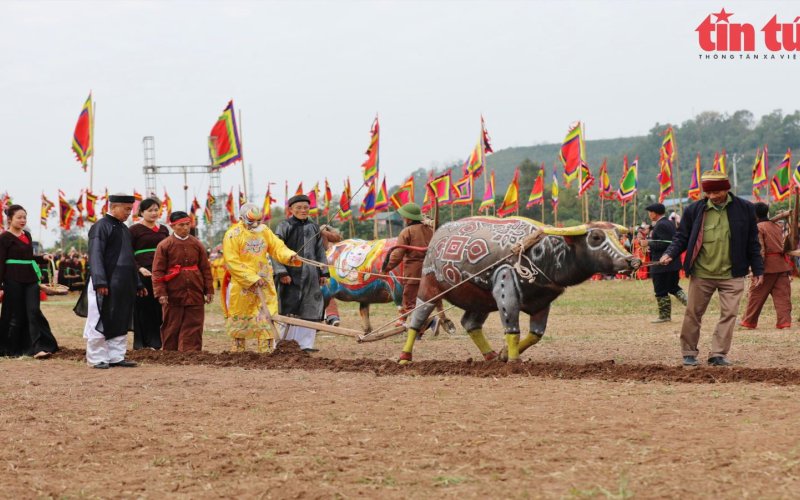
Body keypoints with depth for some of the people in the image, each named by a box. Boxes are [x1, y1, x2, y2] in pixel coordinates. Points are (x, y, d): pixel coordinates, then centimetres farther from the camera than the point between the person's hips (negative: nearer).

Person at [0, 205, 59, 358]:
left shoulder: (27, 235, 13)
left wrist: (43, 258, 5)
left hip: (30, 279, 5)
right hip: (13, 280, -5)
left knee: (34, 311, -4)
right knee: (15, 315, 1)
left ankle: (39, 347, -8)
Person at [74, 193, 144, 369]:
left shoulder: (123, 229, 17)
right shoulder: (100, 227, -9)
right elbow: (95, 256, -17)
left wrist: (137, 284, 21)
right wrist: (100, 282, -26)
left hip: (124, 286, 8)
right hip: (107, 286, -8)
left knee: (121, 323, 10)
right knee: (100, 323, -2)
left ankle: (116, 356, 16)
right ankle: (97, 358, 3)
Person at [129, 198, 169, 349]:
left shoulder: (164, 230, 16)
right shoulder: (134, 230, 1)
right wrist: (139, 269, -17)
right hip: (143, 274, -4)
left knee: (159, 307, 2)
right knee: (142, 308, -2)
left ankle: (155, 342, 8)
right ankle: (140, 342, 4)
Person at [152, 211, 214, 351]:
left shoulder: (197, 244, 8)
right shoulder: (164, 245, -2)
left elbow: (206, 269, 11)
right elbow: (157, 271, -4)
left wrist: (209, 290, 7)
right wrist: (161, 293, -11)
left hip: (195, 295, 3)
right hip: (173, 296, -3)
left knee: (193, 329, 1)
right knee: (171, 329, 5)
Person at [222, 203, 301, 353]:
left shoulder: (264, 231, 7)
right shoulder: (233, 234, -10)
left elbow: (277, 247, 2)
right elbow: (231, 261, -16)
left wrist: (290, 256, -22)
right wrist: (252, 279, -20)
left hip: (264, 283, 4)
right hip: (241, 284, -4)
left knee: (266, 316, -1)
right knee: (240, 318, 7)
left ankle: (266, 350, 2)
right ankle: (238, 350, 20)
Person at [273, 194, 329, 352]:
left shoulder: (313, 227, 14)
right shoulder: (284, 226, -2)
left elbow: (320, 251, 19)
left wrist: (323, 272, 13)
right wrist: (281, 272, -15)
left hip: (311, 274, 5)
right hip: (291, 274, -5)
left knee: (310, 308, 4)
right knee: (288, 308, -4)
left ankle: (306, 343, 10)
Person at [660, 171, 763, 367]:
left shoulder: (744, 209, 0)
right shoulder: (694, 210, 0)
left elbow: (752, 241, 6)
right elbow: (682, 237, 7)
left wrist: (757, 269, 5)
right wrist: (670, 253, -11)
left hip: (732, 275, 0)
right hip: (701, 274, 0)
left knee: (728, 314, -3)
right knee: (693, 314, 5)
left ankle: (718, 354, 4)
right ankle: (689, 353, 18)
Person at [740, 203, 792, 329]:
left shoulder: (758, 228, -7)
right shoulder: (777, 226, 14)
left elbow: (760, 249, -15)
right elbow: (784, 244, 18)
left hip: (767, 266, -5)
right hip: (782, 264, 5)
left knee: (756, 294, 6)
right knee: (782, 295, 3)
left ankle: (749, 321, 15)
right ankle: (784, 321, -6)